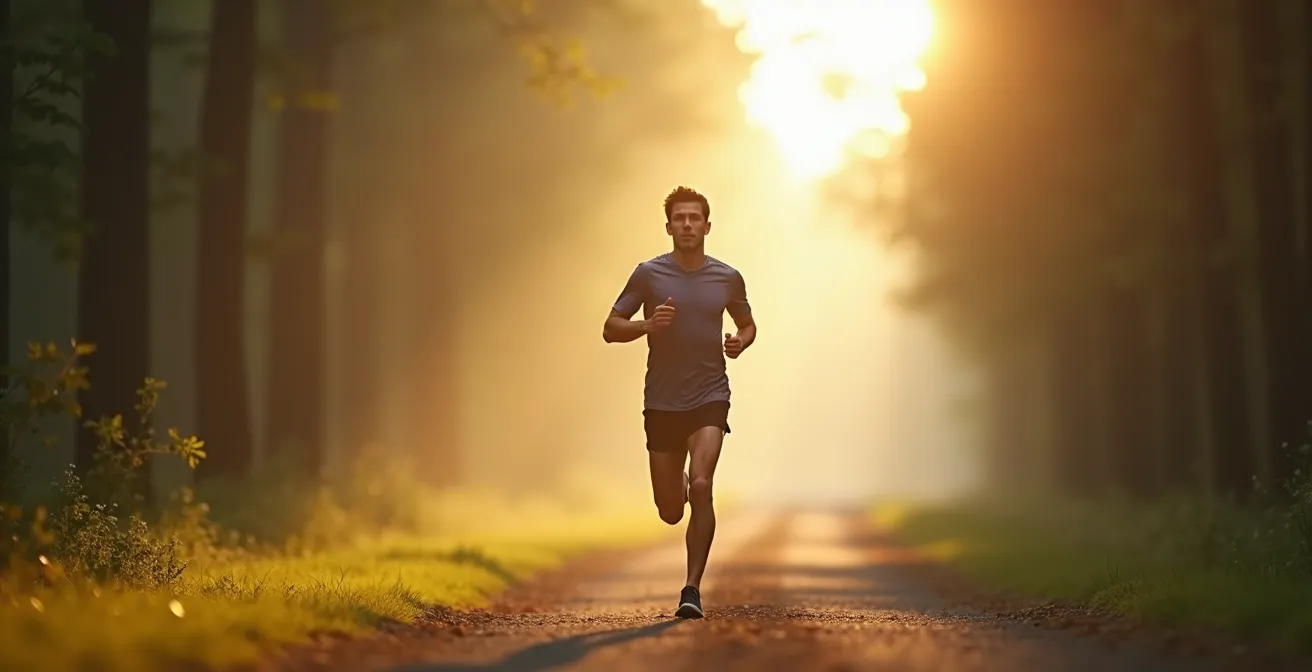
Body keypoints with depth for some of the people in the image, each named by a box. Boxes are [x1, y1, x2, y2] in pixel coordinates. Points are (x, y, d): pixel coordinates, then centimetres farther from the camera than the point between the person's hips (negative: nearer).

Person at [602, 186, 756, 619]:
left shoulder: (728, 278, 2)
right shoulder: (648, 274, -2)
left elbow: (747, 324, 19)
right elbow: (610, 329, 0)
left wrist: (741, 342, -4)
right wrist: (648, 325, -19)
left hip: (710, 397, -1)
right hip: (661, 402, 1)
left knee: (701, 487, -22)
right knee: (670, 512, 6)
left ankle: (693, 589, -14)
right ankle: (679, 490, 46)